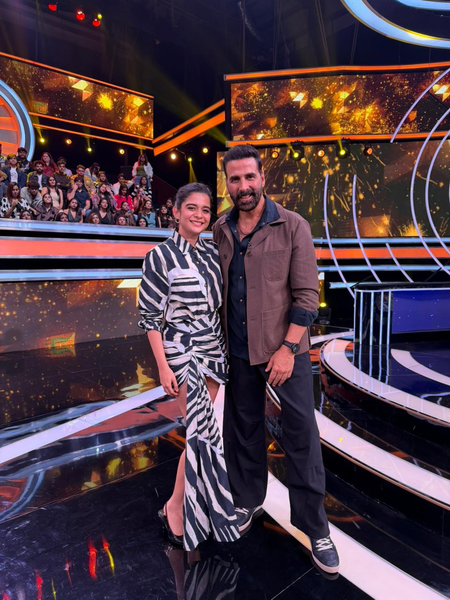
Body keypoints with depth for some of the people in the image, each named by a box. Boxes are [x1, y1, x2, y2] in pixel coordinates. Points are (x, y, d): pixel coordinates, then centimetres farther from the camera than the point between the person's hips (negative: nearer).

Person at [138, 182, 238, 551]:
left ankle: (192, 495, 32)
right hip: (182, 353, -6)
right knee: (204, 431, -9)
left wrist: (226, 349, 12)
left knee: (200, 427, 13)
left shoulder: (213, 253, 7)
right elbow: (149, 316, -10)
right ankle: (176, 506, 12)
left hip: (214, 351, 6)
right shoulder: (160, 257, -10)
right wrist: (163, 367, -14)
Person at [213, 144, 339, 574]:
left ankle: (314, 527, 22)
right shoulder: (219, 232, 5)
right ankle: (248, 502, 39)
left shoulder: (293, 227, -7)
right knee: (243, 430, 16)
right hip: (238, 353, 4)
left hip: (286, 349, -3)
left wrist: (288, 348, -15)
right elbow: (216, 291, 11)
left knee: (301, 435, 4)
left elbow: (306, 295, -9)